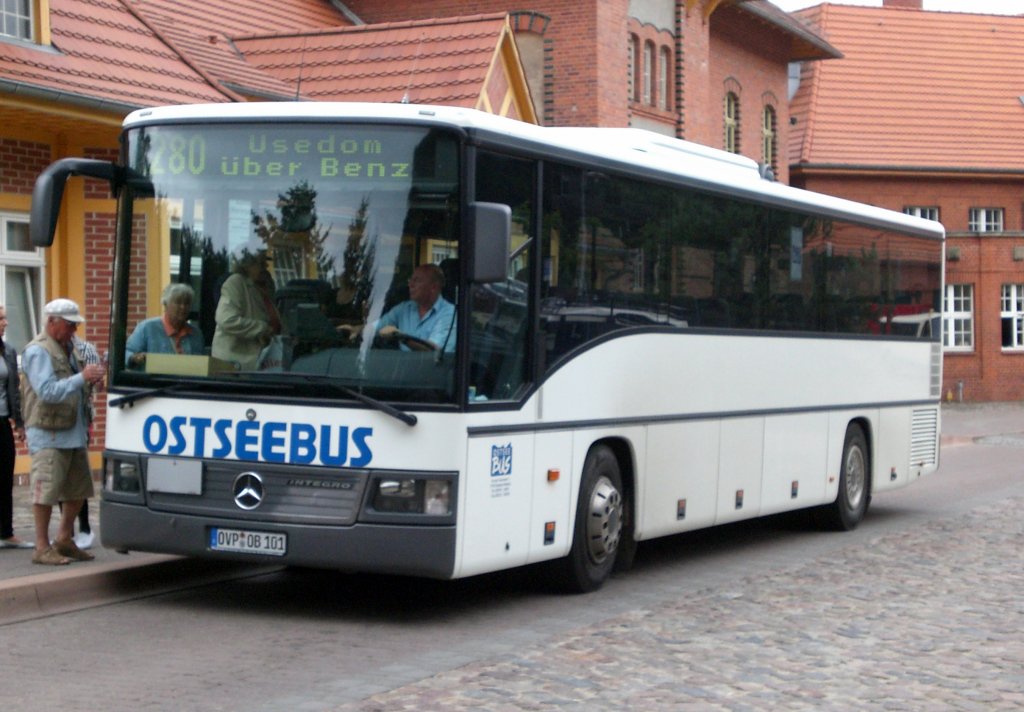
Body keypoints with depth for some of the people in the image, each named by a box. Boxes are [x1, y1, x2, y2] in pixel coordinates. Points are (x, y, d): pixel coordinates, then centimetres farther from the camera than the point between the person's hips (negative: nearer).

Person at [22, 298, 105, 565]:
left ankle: (64, 539, 25)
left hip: (74, 433, 9)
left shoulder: (67, 348, 17)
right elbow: (47, 391, -22)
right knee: (46, 490, -7)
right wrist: (82, 378, -24)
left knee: (78, 489, 13)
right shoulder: (38, 351, -11)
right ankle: (42, 548, -1)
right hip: (48, 434, -9)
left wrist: (90, 377, 10)